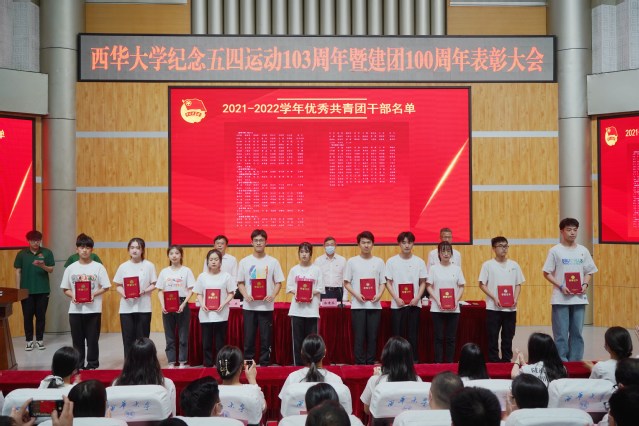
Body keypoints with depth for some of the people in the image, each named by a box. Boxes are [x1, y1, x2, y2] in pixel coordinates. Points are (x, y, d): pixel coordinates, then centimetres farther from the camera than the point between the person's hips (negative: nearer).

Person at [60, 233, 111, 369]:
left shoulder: (98, 267, -1)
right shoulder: (71, 268, 5)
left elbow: (106, 287, 0)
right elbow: (65, 289, 9)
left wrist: (93, 294, -15)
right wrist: (72, 296, -11)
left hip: (93, 309, -2)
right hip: (75, 310, 2)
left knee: (92, 339, 3)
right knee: (77, 339, 8)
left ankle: (92, 365, 13)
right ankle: (78, 366, 18)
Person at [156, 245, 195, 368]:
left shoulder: (186, 271, -1)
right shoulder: (164, 272, 7)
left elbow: (190, 290, -4)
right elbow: (160, 291, 6)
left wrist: (183, 304, -16)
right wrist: (162, 305, -9)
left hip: (182, 305, -2)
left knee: (183, 336, 2)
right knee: (169, 336, 6)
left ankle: (182, 362, 11)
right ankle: (171, 362, 14)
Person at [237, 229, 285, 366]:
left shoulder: (273, 261, 2)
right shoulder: (244, 261, 4)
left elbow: (278, 282, 4)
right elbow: (240, 283, 7)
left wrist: (273, 296, -13)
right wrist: (245, 295, -11)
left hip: (266, 306, 0)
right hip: (249, 306, 1)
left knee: (266, 338, 4)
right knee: (249, 337, 4)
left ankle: (264, 364, 14)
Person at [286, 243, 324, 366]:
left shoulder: (316, 270, 4)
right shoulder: (294, 270, 8)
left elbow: (320, 288, 3)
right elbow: (289, 287, 7)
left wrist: (312, 293, -13)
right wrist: (295, 293, -11)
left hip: (311, 308, -1)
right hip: (297, 308, 1)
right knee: (297, 337, 2)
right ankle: (298, 363, 10)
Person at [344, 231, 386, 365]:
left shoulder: (379, 262, 9)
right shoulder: (352, 261, 5)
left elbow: (383, 282, 11)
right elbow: (346, 283, 5)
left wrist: (379, 295, -8)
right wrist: (356, 295, -10)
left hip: (374, 305, 2)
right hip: (357, 305, -2)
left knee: (373, 337, 4)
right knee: (359, 337, -2)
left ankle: (371, 363, 12)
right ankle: (359, 364, 4)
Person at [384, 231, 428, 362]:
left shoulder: (419, 262, 3)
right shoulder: (392, 261, 0)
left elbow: (423, 283, 7)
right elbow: (388, 282, 1)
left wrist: (417, 298, -7)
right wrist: (397, 299, -10)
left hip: (414, 304, 1)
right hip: (397, 305, -1)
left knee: (413, 335, 5)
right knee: (397, 335, 2)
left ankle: (413, 361, 13)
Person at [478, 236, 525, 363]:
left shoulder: (514, 265, 7)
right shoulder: (488, 265, -1)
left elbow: (518, 284, 11)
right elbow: (482, 284, -2)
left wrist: (515, 298, -5)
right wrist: (494, 298, -12)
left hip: (510, 308, 3)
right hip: (493, 308, -3)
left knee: (508, 337, 9)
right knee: (493, 337, 2)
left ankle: (506, 361, 18)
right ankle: (493, 361, 10)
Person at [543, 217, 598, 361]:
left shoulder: (583, 251, 8)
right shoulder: (555, 251, -2)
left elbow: (589, 272, 14)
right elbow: (547, 273, -2)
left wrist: (585, 284, -6)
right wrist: (561, 286, -14)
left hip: (579, 298, 3)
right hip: (560, 299, -3)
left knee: (577, 332, 8)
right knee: (561, 334, 0)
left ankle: (576, 362, 16)